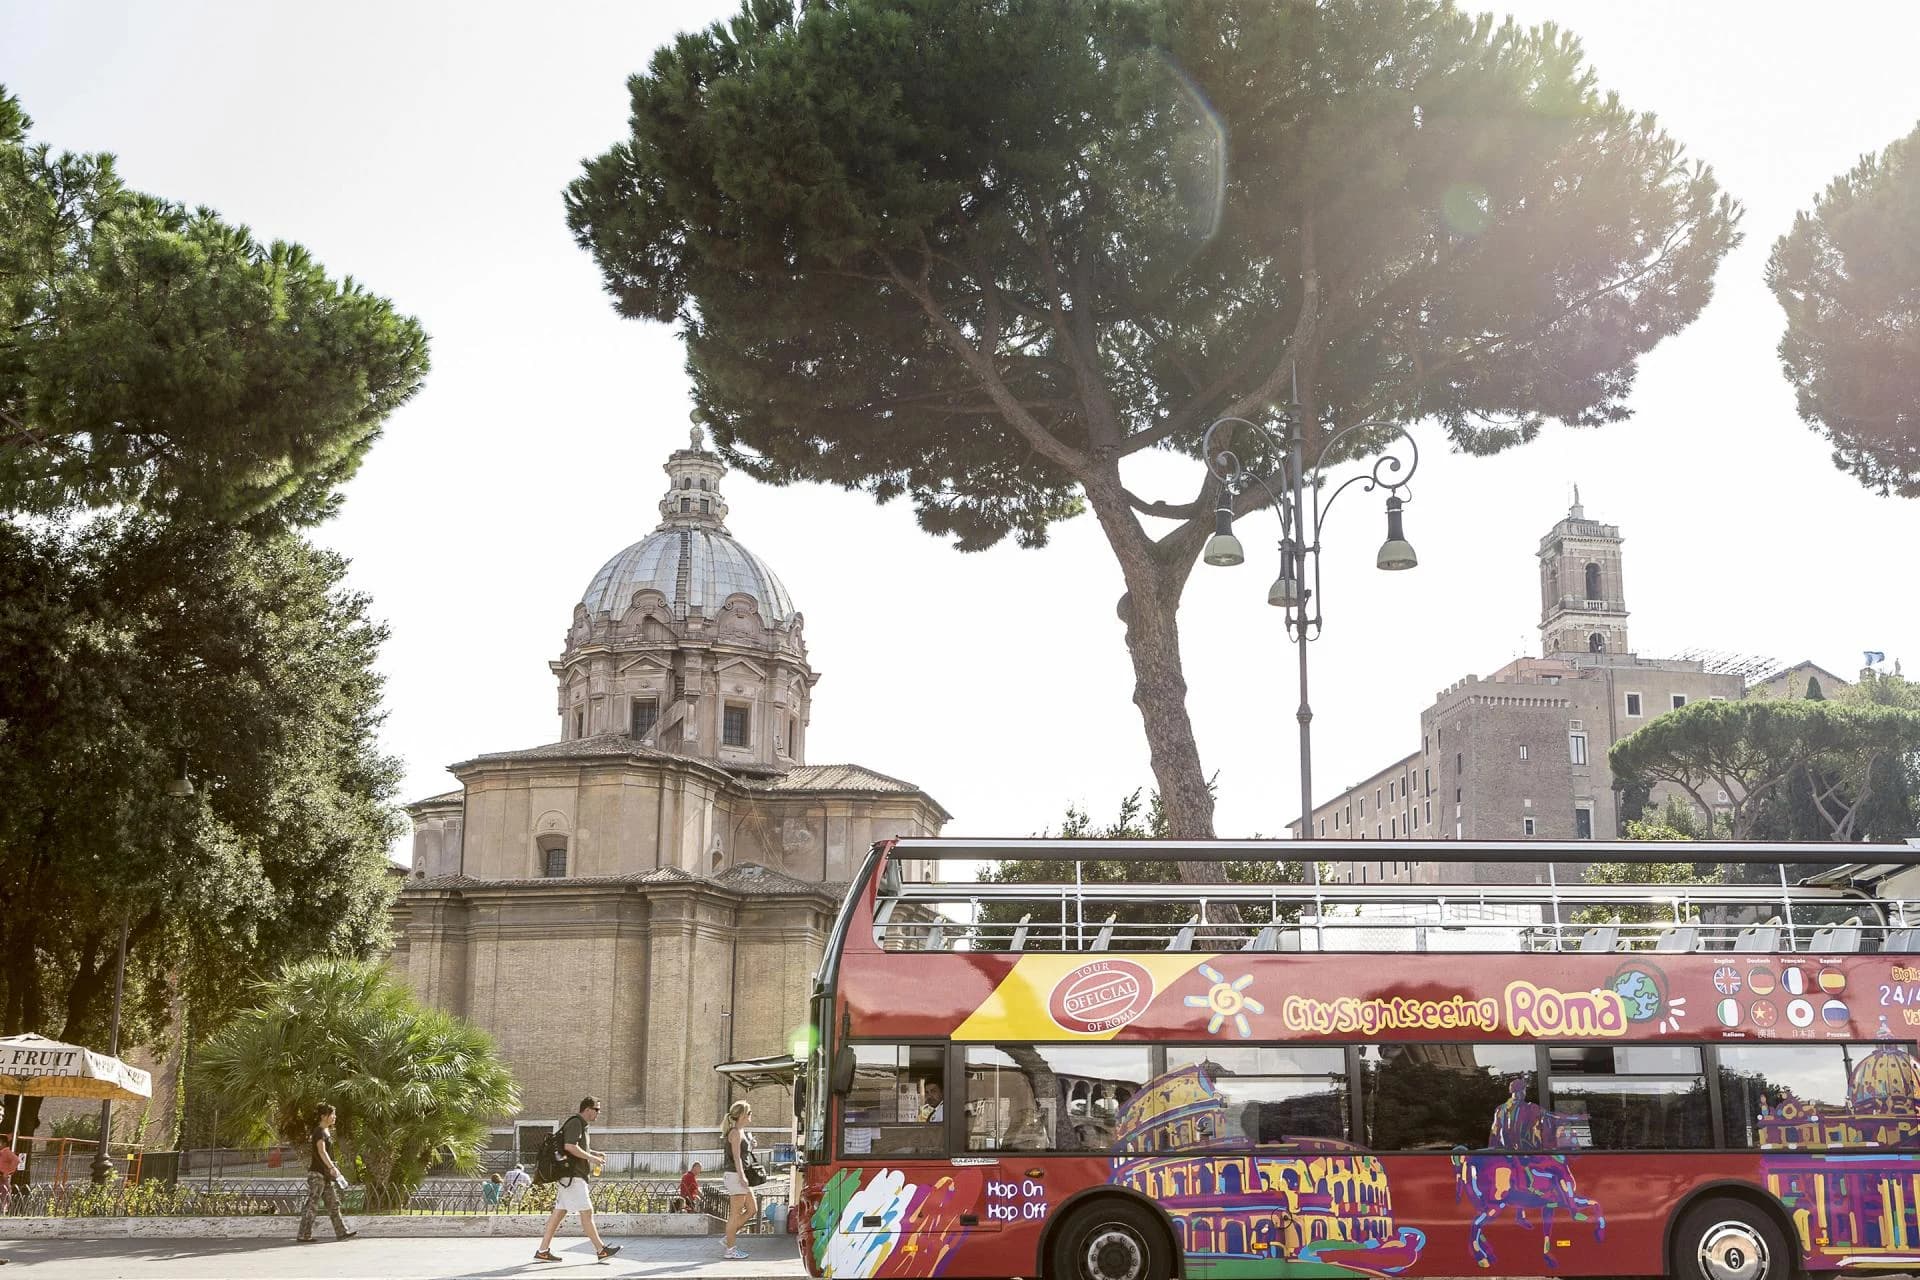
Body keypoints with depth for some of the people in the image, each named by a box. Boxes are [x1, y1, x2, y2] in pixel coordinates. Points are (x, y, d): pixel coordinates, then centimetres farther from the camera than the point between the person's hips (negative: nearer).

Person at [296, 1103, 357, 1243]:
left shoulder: (326, 1131, 15)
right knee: (312, 1205, -5)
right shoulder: (319, 1132, -14)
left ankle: (342, 1232, 9)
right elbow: (321, 1151, -27)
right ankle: (303, 1236, 0)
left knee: (333, 1203, 8)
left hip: (325, 1174, 10)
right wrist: (332, 1167, -37)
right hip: (317, 1173, -10)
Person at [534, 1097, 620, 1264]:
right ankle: (601, 1250, -5)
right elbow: (569, 1146, -23)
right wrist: (591, 1157, -17)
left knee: (559, 1212, 9)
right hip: (572, 1176, -11)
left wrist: (594, 1153, 16)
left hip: (568, 1176, 11)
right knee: (586, 1211, -7)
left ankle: (542, 1251, 9)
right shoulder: (575, 1123, -12)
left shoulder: (581, 1124, 21)